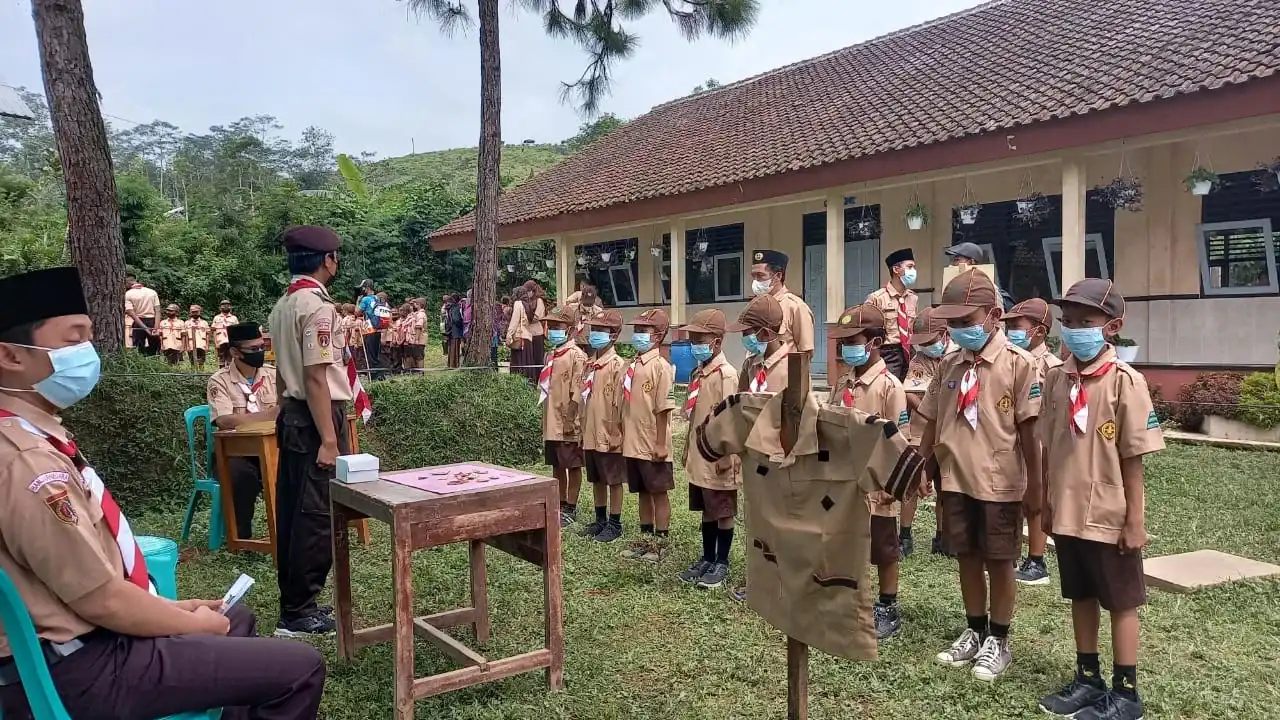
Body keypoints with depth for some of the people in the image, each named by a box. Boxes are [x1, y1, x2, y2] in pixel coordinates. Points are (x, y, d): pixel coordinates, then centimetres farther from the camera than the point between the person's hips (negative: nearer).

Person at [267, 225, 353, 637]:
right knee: (317, 515, -3)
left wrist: (287, 414, 22)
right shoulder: (317, 306, -16)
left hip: (290, 416, 10)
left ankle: (292, 603, 23)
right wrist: (329, 439, -21)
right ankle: (298, 611, 4)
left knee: (291, 510, 13)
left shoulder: (282, 306, 12)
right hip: (316, 418, -10)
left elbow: (282, 372, 16)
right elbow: (316, 377, -21)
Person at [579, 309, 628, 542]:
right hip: (591, 434, 8)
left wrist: (615, 434, -16)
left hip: (609, 435, -8)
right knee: (596, 480, 16)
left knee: (614, 480, 3)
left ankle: (615, 524, 12)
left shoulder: (617, 365, -12)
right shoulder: (590, 365, 11)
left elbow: (620, 403, -15)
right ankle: (600, 520, 28)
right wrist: (584, 432, 15)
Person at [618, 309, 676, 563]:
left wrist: (661, 445, -17)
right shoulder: (632, 366, 9)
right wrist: (623, 437, 14)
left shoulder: (661, 367, -13)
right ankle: (646, 538, 27)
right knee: (643, 492, 16)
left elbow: (663, 409, -15)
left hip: (653, 446, -7)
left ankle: (660, 542, 15)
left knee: (659, 492, 5)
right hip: (634, 444, 7)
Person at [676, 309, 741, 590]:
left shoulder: (725, 374, -17)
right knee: (706, 511, 17)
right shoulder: (698, 373, 10)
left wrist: (725, 456, -21)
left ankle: (722, 564, 15)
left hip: (718, 458, -9)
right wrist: (688, 450, 18)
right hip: (699, 456, 9)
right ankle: (707, 558, 28)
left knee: (723, 512, 5)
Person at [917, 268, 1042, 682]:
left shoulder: (1017, 364, -11)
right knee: (967, 559, 15)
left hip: (1000, 484, -5)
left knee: (999, 563, 9)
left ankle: (998, 642, 25)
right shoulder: (949, 365, 4)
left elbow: (1028, 431, -10)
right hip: (955, 481, 5)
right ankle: (975, 633, 32)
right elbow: (933, 424, 10)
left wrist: (1034, 486, -8)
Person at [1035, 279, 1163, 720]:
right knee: (1081, 598, 17)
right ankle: (1088, 680, 32)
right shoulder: (1056, 379, 2)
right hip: (1068, 514, 5)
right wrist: (1046, 504, 9)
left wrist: (1135, 520, -10)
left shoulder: (1125, 381, -13)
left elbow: (1132, 459, -11)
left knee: (1121, 603, 9)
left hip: (1109, 517, -5)